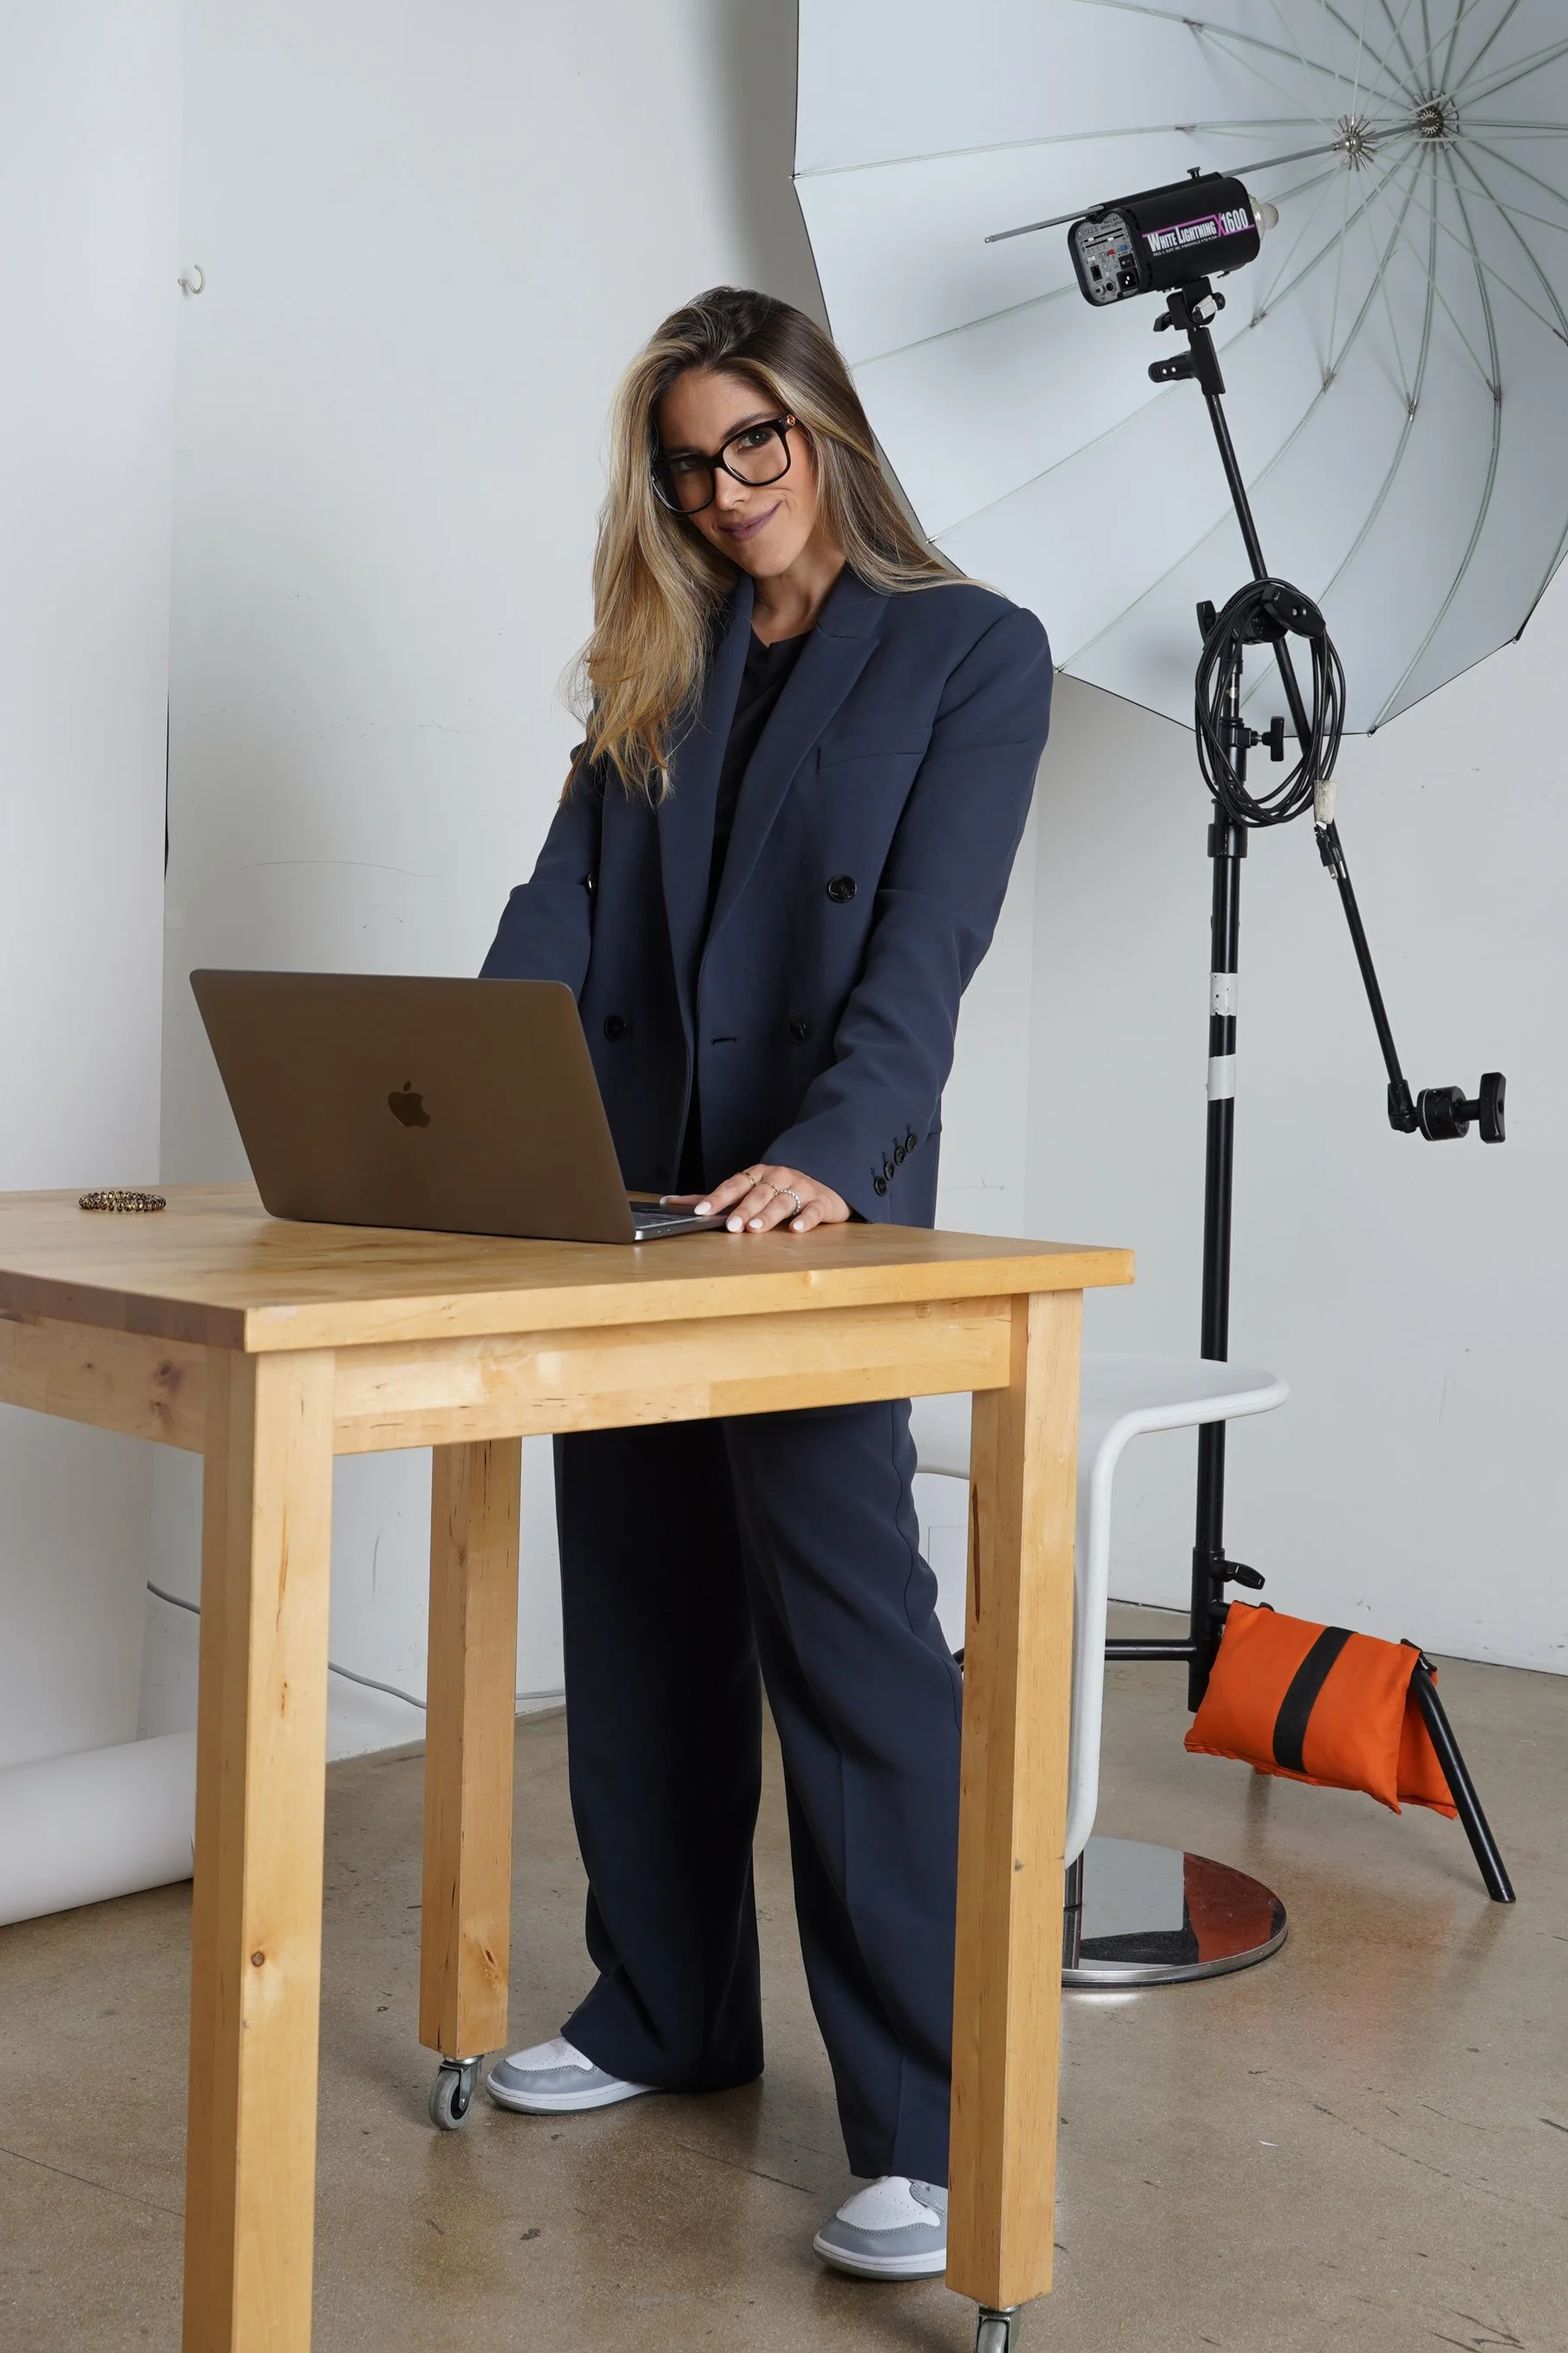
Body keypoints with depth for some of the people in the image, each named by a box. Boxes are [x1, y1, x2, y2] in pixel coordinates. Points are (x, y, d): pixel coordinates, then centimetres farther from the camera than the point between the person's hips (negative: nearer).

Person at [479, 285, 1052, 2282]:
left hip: (819, 1208, -6)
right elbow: (558, 914, 5)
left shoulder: (974, 653, 0)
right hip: (620, 1192, 6)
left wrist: (829, 1157, -28)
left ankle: (926, 2129, -1)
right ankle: (667, 2006, 29)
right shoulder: (659, 668, 16)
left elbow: (927, 945, -13)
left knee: (848, 1628, -9)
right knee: (642, 1615, 12)